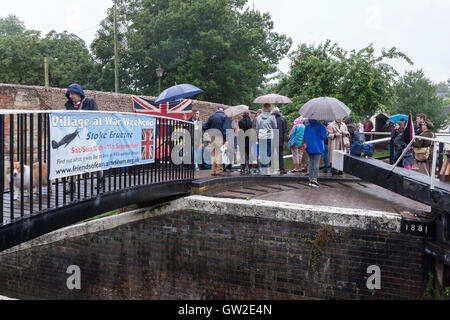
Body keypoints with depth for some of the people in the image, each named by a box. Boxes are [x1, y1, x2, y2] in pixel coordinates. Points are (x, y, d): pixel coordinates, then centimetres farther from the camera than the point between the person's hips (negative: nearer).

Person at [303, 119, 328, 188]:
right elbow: (324, 136, -11)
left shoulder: (307, 126, 3)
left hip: (309, 148, 4)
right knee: (316, 164, -3)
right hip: (318, 147, -4)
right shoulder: (321, 126, -9)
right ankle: (314, 180, -9)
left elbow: (304, 138, 3)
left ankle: (311, 179, 14)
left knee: (311, 163, 13)